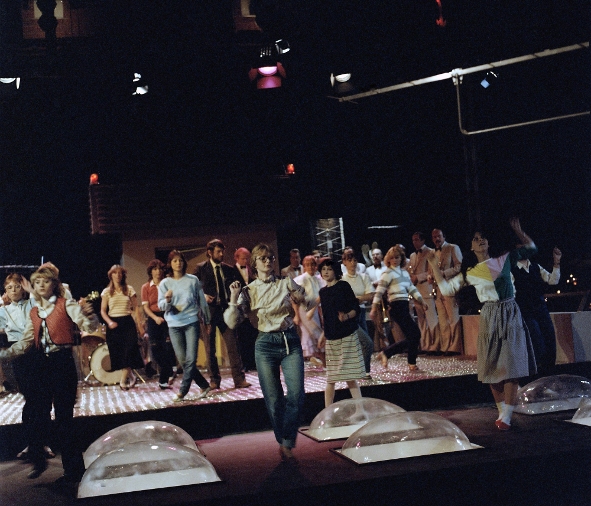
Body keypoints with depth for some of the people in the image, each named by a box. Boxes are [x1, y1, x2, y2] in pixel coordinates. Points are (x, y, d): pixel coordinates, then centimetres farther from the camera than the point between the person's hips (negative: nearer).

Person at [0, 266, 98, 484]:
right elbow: (25, 343, 13)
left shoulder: (66, 304, -3)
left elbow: (90, 326, -15)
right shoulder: (33, 313, 13)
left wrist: (89, 315, -38)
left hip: (62, 362, -5)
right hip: (40, 364, 5)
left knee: (64, 417, -3)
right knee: (38, 415, 10)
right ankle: (38, 460, 27)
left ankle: (74, 469, 7)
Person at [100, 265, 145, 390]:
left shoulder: (129, 289, 5)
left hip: (128, 323, -1)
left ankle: (123, 381, -7)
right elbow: (103, 311, 3)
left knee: (129, 351, -12)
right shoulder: (107, 292, 5)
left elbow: (135, 308, 6)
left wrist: (140, 325, 0)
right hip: (114, 324, 1)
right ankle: (131, 376, 20)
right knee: (118, 354, 1)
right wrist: (109, 322, -14)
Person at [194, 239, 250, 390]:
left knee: (233, 345, -4)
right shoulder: (201, 268, 2)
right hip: (208, 311, -2)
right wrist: (202, 296, -13)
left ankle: (239, 379, -2)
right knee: (210, 348, 5)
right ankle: (214, 380, 14)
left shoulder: (228, 269, 10)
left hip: (225, 310, 2)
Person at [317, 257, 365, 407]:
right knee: (330, 379, 4)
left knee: (351, 378, -5)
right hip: (331, 338, 5)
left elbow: (355, 309, -8)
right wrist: (324, 333, 18)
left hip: (347, 335, -5)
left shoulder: (343, 286, -3)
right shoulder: (323, 292, 13)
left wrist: (347, 316, -26)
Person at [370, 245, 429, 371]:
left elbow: (412, 289, 21)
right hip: (397, 307, -8)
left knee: (411, 337, 5)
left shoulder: (405, 273, 18)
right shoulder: (388, 274, -4)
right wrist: (374, 309, -13)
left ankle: (385, 354, 12)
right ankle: (412, 363, 3)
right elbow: (379, 292, -8)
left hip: (404, 306, 8)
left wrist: (422, 301, 13)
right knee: (415, 334, -9)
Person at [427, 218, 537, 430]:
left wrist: (518, 231, 5)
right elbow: (447, 289, 5)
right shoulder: (469, 273, 4)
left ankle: (506, 416, -9)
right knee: (493, 367, 4)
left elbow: (531, 248, 14)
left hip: (511, 315, -1)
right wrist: (435, 267, 3)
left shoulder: (505, 259, 3)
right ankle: (502, 410, 18)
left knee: (511, 365, -8)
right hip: (489, 317, 1)